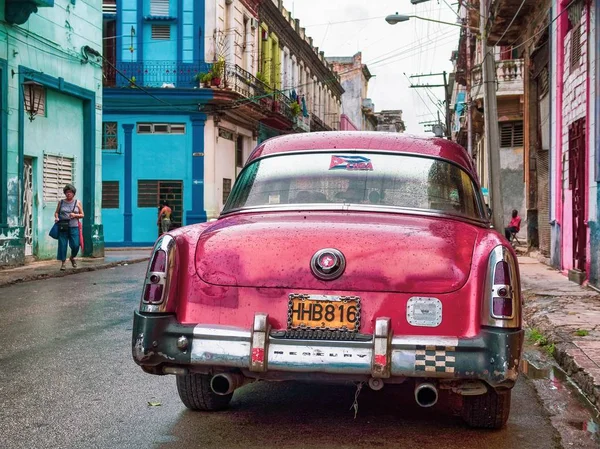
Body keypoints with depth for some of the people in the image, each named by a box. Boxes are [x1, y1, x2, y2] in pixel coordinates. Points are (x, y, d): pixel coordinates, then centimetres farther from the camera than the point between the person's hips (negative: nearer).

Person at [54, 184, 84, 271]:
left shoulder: (78, 202, 8)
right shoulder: (61, 202, 9)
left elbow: (82, 215, 9)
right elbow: (56, 212, 13)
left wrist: (75, 215, -10)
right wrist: (56, 217, -9)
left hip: (74, 227, 0)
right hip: (62, 227, 0)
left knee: (75, 245, -6)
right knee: (62, 245, -4)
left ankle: (72, 258, 25)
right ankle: (63, 263, 6)